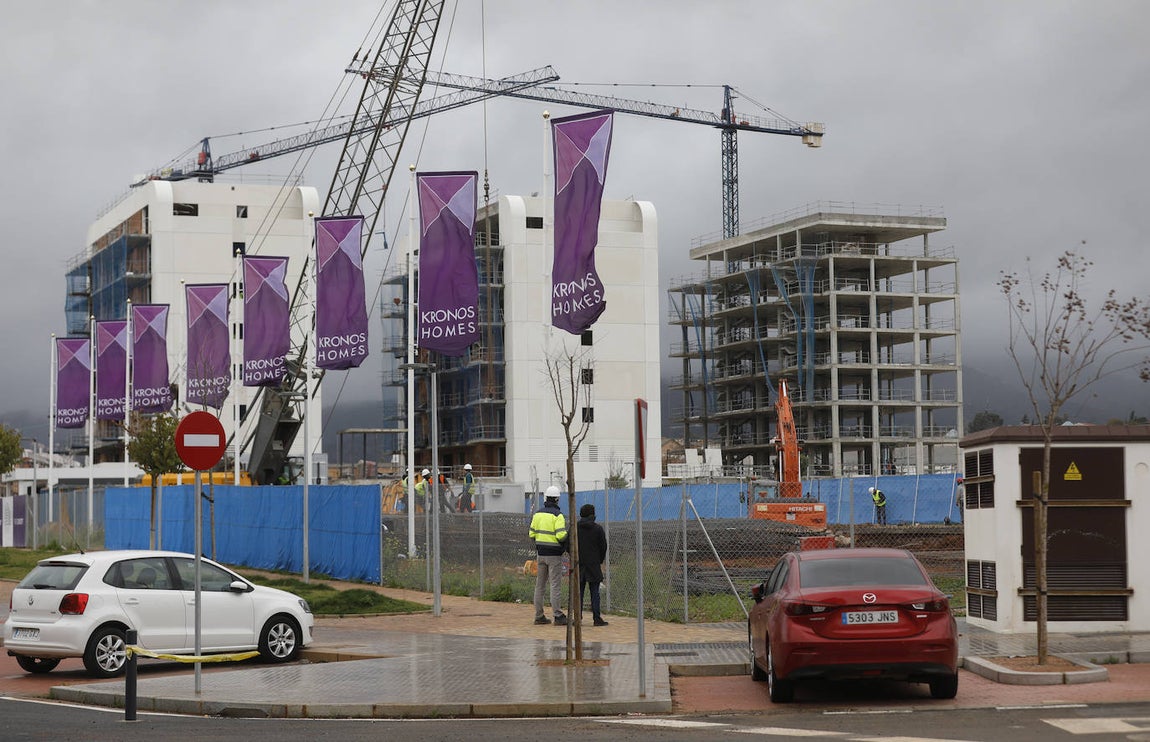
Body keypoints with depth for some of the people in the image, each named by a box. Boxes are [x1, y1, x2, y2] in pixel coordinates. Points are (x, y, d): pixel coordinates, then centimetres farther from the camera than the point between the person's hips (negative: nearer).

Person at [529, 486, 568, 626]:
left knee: (540, 585, 11)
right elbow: (561, 535, -21)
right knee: (555, 585, -3)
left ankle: (539, 615, 13)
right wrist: (566, 532, 0)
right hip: (554, 554, -5)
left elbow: (532, 534, 7)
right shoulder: (557, 515, -12)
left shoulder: (537, 513, 5)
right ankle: (558, 616, -5)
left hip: (540, 553, 5)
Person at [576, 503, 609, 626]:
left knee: (579, 592, 5)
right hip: (594, 565, -2)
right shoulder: (598, 529, -5)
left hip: (578, 565, 2)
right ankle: (597, 618, -1)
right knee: (594, 592, 1)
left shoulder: (574, 528, 0)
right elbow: (603, 547, 1)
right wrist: (600, 561, 14)